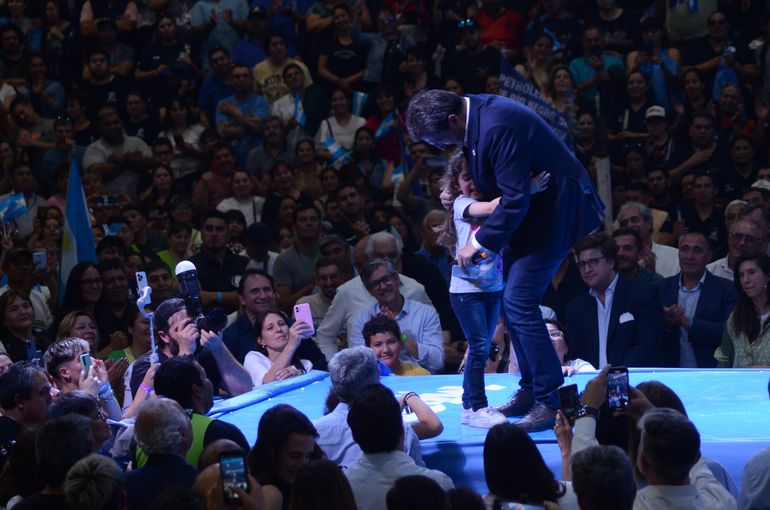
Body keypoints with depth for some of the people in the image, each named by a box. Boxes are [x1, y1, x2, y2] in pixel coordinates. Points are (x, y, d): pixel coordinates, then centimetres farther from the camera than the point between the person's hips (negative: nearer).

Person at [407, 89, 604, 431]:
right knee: (513, 299, 11)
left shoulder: (498, 127, -28)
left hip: (557, 208, -10)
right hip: (534, 208, 10)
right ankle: (531, 390, 22)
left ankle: (549, 401, -8)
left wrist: (481, 243, -17)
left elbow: (515, 200, -26)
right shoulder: (475, 112, 3)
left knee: (518, 301, -14)